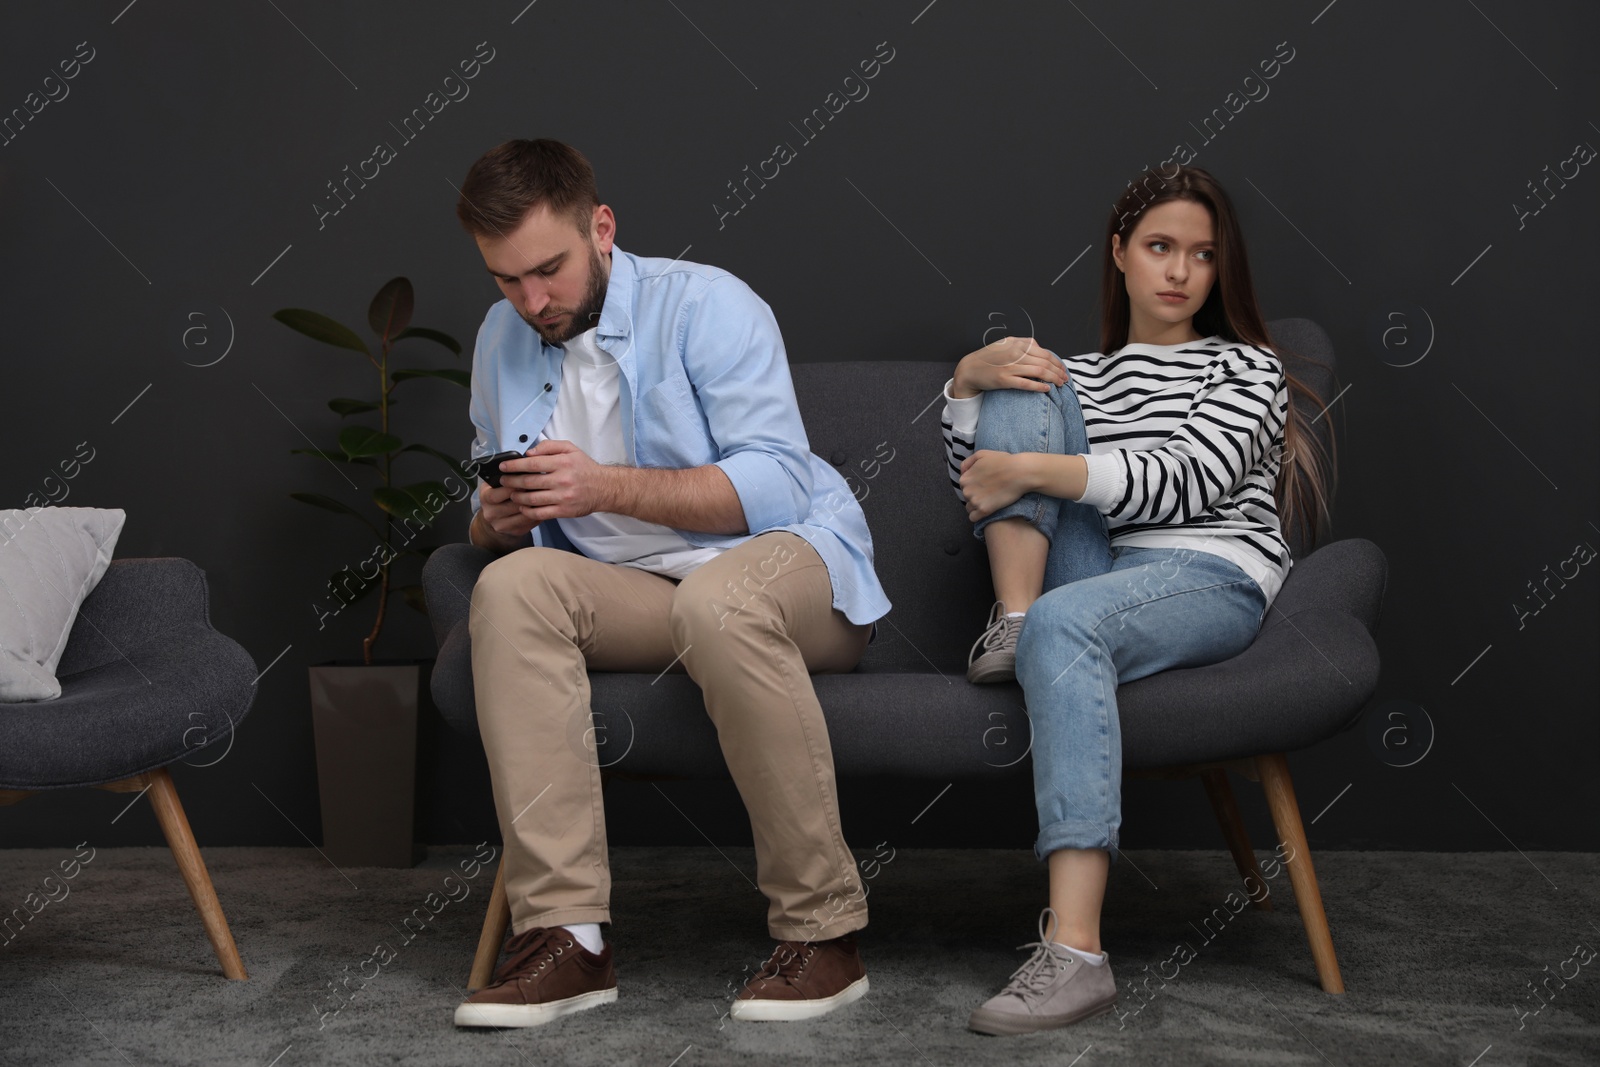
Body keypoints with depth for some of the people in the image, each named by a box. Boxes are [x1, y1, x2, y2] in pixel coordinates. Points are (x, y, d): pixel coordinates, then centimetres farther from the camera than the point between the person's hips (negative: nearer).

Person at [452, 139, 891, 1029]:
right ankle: (565, 935, -31)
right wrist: (499, 518, -8)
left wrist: (606, 488, -24)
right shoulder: (503, 339, 11)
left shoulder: (704, 305, -8)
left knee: (718, 601, -40)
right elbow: (493, 524, 18)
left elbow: (775, 485, -17)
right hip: (632, 592, 5)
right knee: (511, 588, -26)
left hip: (790, 563, -5)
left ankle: (824, 930, -27)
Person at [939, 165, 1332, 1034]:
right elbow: (976, 487, 17)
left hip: (1211, 580, -4)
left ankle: (1075, 952, -53)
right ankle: (1011, 619, -23)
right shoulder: (1075, 375, 29)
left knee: (1063, 621, -40)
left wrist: (1035, 471, -13)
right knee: (1022, 389, -6)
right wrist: (969, 380, -1)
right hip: (1092, 575, 4)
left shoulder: (1247, 367, 16)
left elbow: (1188, 481, -4)